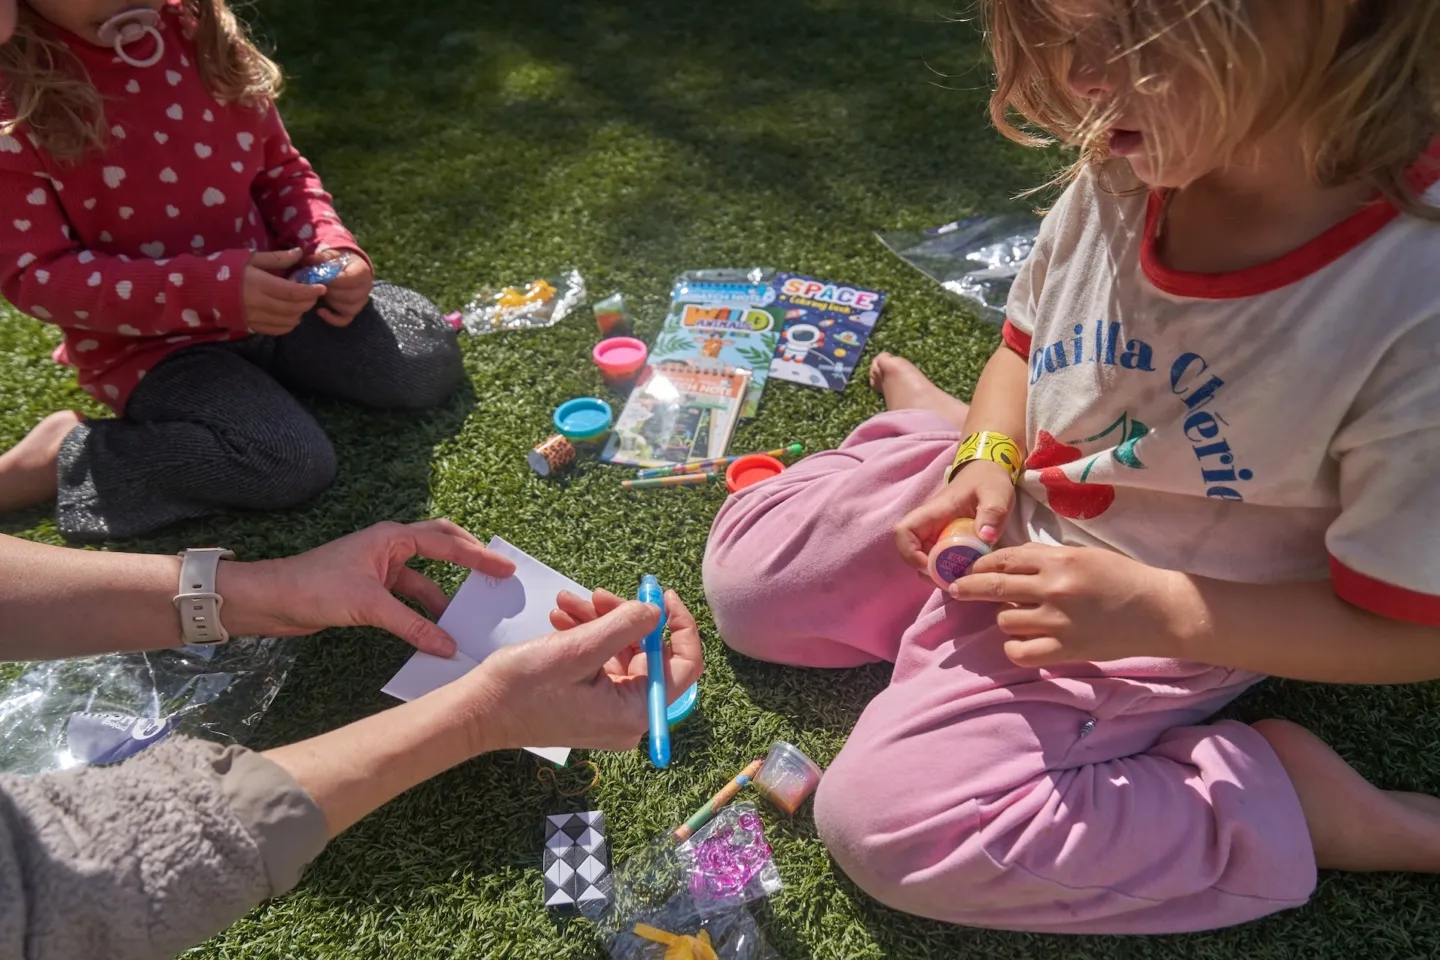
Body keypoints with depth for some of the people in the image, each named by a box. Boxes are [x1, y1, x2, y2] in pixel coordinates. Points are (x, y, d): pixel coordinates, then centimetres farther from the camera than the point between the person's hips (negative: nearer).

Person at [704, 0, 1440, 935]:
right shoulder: (1121, 170, -14)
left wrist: (1156, 610, -27)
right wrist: (988, 456, -13)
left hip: (1161, 629, -4)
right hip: (1011, 511, 5)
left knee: (882, 820, -18)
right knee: (743, 571, 3)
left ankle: (1279, 796, -2)